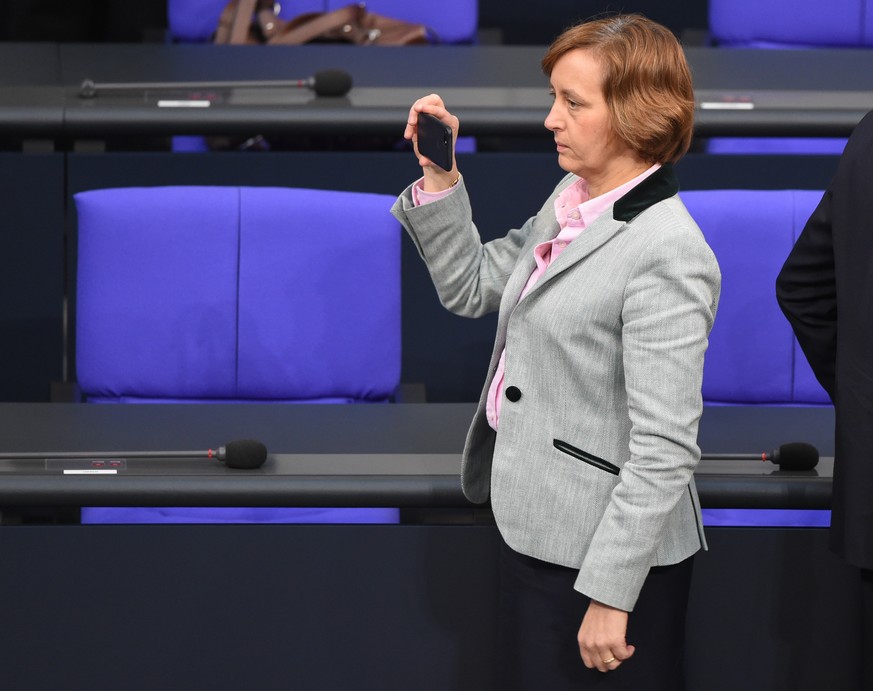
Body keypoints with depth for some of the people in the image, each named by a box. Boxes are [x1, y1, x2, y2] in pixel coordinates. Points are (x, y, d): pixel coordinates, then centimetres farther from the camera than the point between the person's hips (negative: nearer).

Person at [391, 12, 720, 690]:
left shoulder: (667, 254, -22)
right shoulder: (570, 201, 4)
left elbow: (665, 449, -23)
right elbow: (471, 287, 18)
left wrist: (609, 593, -22)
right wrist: (438, 176, 5)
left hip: (605, 550, -9)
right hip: (536, 532, 9)